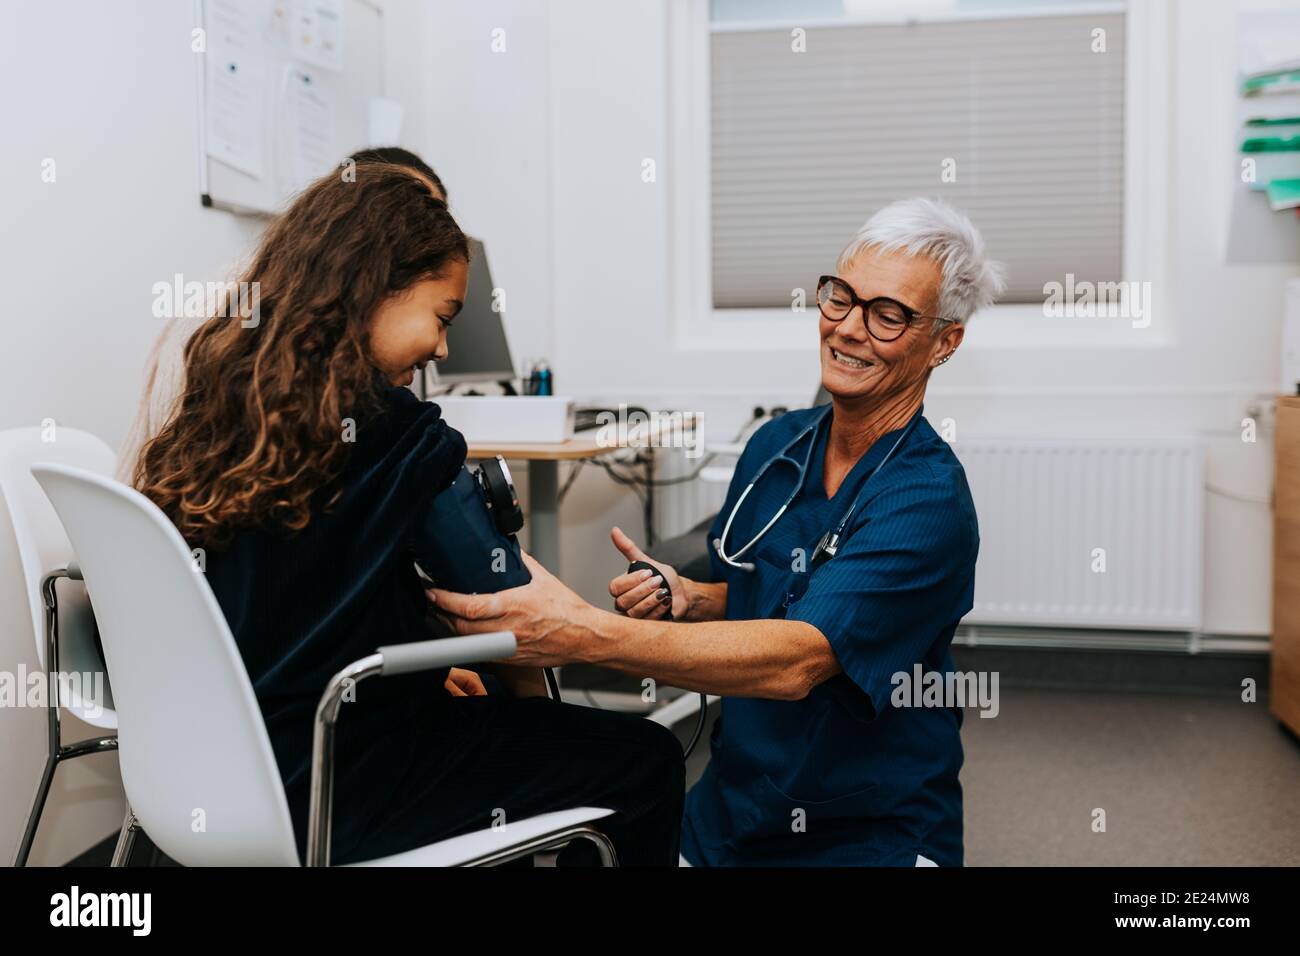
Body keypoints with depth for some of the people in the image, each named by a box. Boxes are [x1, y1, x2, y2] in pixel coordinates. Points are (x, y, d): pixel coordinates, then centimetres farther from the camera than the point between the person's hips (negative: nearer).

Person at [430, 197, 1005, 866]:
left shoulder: (929, 501, -18)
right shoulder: (774, 445, 3)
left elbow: (797, 659, -30)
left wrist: (585, 632, -38)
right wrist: (686, 598, -6)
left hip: (864, 839, -5)